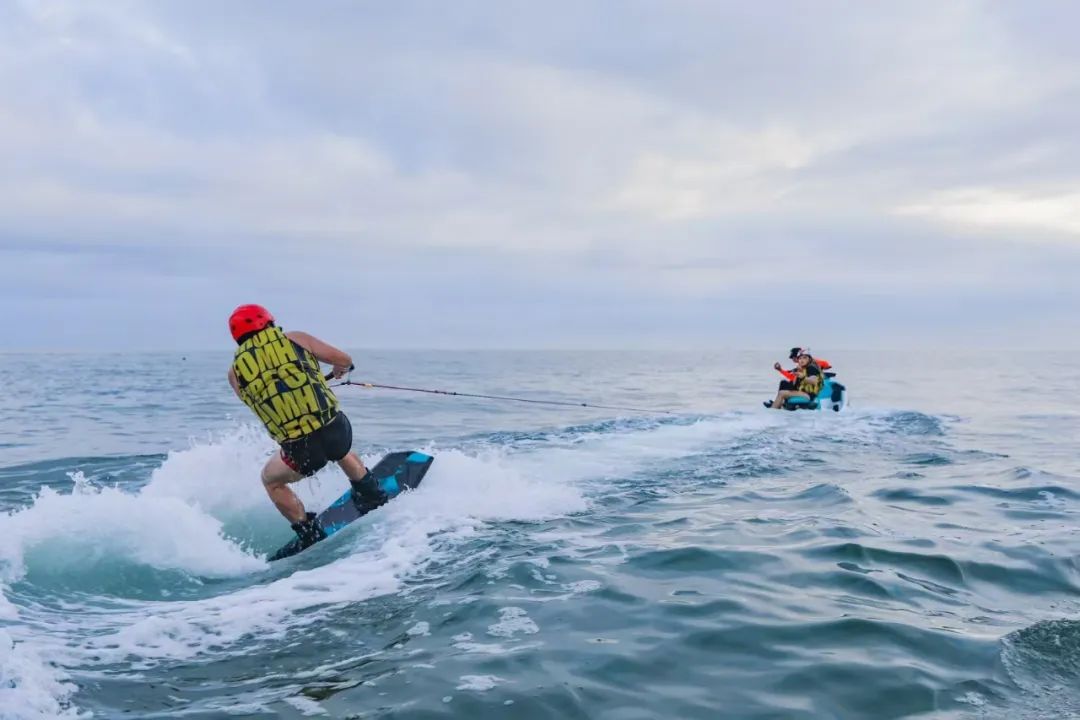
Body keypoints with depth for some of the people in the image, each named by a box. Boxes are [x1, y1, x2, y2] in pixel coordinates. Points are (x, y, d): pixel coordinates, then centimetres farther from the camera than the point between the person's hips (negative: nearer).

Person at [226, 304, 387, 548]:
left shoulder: (235, 370, 9)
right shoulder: (295, 338, 7)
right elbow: (344, 359, 13)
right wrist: (341, 368, 38)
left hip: (301, 450, -1)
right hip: (336, 429, 2)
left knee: (271, 480, 30)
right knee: (341, 451, 39)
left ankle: (312, 536, 28)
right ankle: (373, 498, 49)